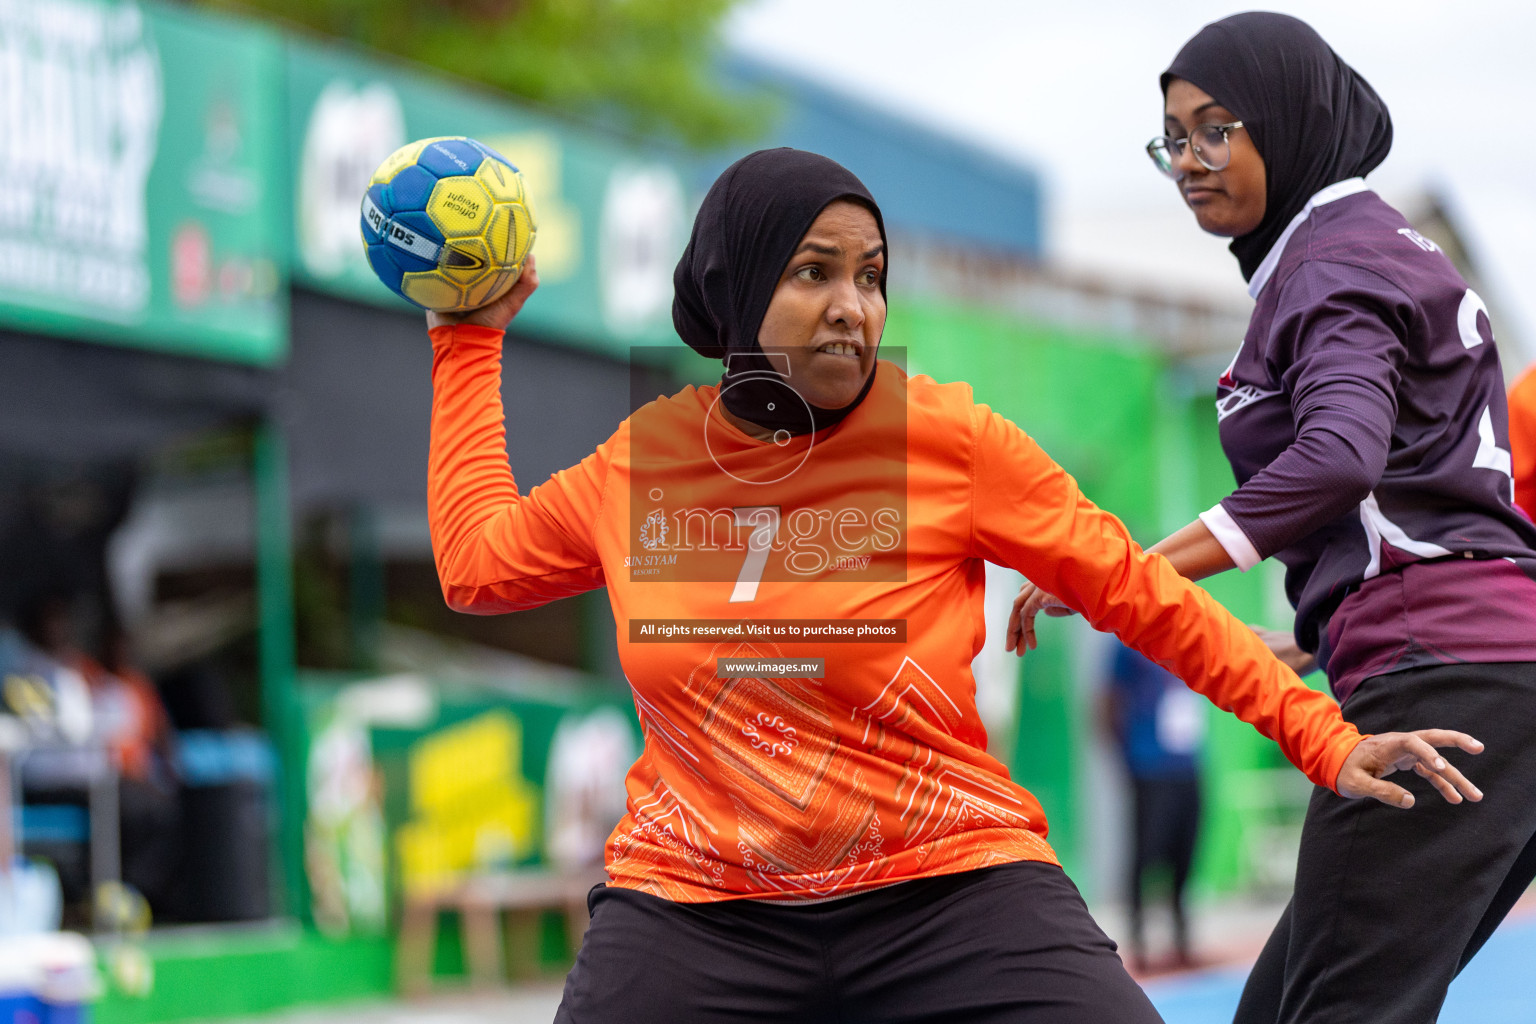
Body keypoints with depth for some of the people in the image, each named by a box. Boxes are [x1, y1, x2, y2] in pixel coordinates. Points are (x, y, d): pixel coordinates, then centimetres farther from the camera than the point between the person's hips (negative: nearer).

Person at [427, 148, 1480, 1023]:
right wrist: (472, 341, 24)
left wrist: (1324, 738, -1)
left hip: (952, 893, -2)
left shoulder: (948, 439, -5)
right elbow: (479, 564, 21)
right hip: (691, 908, 2)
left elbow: (1137, 590, 1)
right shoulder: (643, 456, 4)